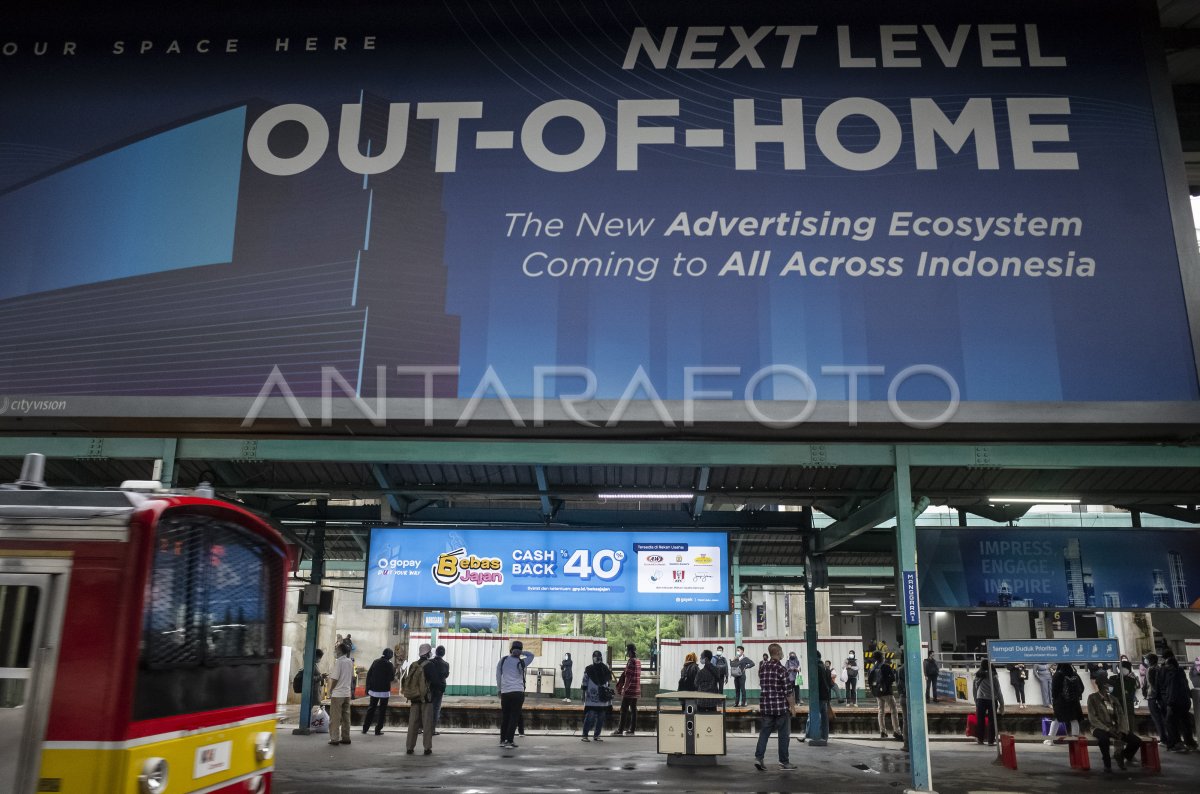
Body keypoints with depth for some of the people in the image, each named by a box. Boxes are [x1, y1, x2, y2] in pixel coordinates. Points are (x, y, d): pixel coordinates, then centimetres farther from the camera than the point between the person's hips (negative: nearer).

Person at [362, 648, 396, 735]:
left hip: (374, 690, 4)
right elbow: (391, 678, -11)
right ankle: (378, 730, 2)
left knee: (371, 708, 16)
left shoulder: (375, 662, 4)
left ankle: (365, 728, 16)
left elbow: (368, 675, 5)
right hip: (384, 691, -4)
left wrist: (368, 687, 10)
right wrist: (394, 669, 4)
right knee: (382, 710, 5)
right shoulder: (389, 664, -11)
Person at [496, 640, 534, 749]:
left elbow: (498, 677, 8)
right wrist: (521, 653, 5)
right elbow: (531, 655, 16)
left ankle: (503, 740, 16)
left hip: (505, 693, 3)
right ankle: (509, 741, -3)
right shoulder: (521, 662, -1)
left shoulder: (502, 661, 6)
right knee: (514, 717, 0)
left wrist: (500, 689, 17)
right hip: (518, 692, -3)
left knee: (504, 716, 12)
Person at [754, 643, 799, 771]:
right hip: (781, 706, -5)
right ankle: (783, 762, 12)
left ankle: (759, 757, -3)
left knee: (764, 732, 9)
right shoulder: (781, 669, -14)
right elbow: (787, 691, -12)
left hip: (765, 706, 5)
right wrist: (792, 705, -2)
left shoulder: (762, 668, 5)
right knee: (784, 734, 6)